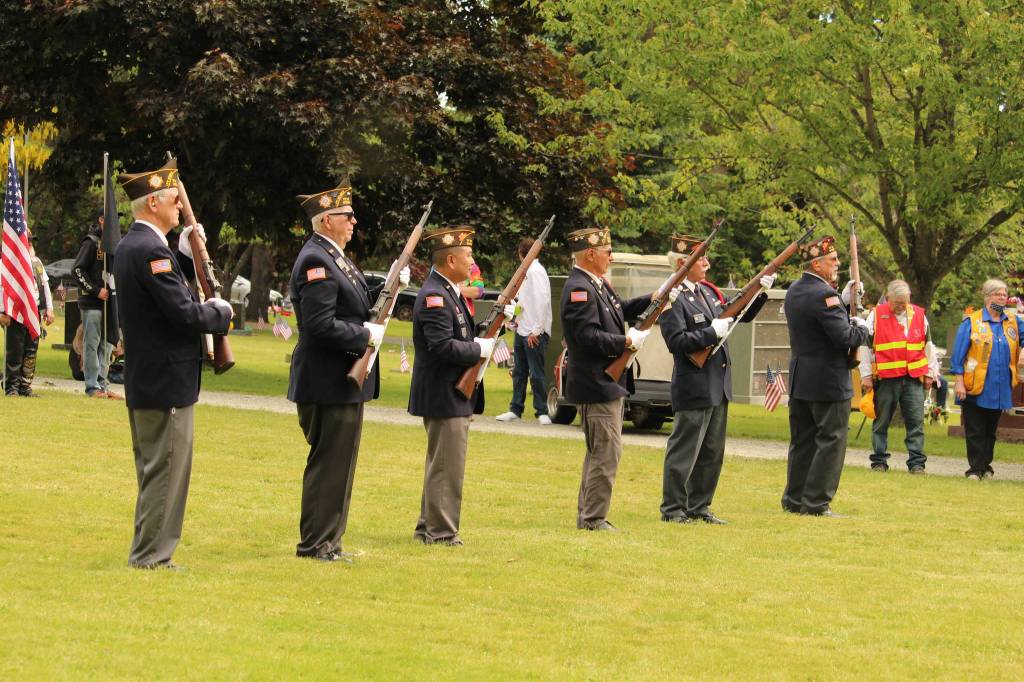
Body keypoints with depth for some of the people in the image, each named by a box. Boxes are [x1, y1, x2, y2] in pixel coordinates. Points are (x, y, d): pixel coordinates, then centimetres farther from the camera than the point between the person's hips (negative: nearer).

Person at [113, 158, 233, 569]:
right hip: (167, 381, -10)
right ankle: (151, 555, -1)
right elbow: (183, 312, -24)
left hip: (143, 381, 10)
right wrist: (220, 312, -6)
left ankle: (149, 552, 22)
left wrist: (186, 256, 8)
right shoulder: (150, 250, -20)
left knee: (155, 470, 16)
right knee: (165, 470, -4)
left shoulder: (129, 247, 12)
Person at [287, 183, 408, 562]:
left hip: (343, 381, 11)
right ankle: (315, 543, 1)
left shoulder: (334, 257, 15)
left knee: (337, 462, 15)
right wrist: (366, 336, -17)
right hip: (328, 382, -11)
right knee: (329, 463, -5)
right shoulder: (316, 261, -18)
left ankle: (325, 542, 21)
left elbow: (353, 307, 17)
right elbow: (321, 325, -25)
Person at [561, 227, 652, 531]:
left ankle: (587, 515, 23)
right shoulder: (579, 289, -19)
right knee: (606, 451, -8)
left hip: (609, 383, 11)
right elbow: (589, 337, -26)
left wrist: (653, 299, 10)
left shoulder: (597, 284, 13)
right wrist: (628, 342, -18)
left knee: (600, 451, 16)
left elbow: (621, 309, 24)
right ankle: (594, 518, -3)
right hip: (596, 385, -11)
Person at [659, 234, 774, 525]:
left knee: (713, 452, 13)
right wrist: (712, 332, -20)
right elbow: (676, 341, -22)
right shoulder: (673, 299, -13)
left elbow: (740, 315, 20)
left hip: (718, 388, 9)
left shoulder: (709, 292, 13)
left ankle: (699, 507, 21)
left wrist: (760, 292, 5)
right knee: (684, 450, -2)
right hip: (693, 389, -9)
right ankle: (672, 509, 5)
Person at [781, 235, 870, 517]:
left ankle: (794, 499, 21)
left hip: (798, 379, 9)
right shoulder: (824, 295, -20)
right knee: (831, 441, -1)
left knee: (802, 442, 16)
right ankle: (816, 502, -1)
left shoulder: (794, 291, 9)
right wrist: (862, 328, -4)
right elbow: (844, 337, -24)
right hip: (829, 382, -9)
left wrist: (843, 301, 11)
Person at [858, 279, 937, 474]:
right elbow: (866, 347, 3)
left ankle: (917, 463, 0)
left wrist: (930, 373, 16)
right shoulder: (876, 315, 1)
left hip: (913, 378, 2)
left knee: (916, 421, -3)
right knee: (881, 422, 5)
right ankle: (879, 461, 13)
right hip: (885, 378, -2)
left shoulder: (919, 315, 9)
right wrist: (866, 375, 0)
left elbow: (928, 346, 18)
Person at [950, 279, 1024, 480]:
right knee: (975, 432, 0)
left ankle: (985, 466, 22)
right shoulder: (971, 322, -3)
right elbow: (958, 354, -4)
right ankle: (975, 469, 4)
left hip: (1001, 390, 4)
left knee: (990, 431, 13)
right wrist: (959, 381, -10)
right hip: (976, 388, -4)